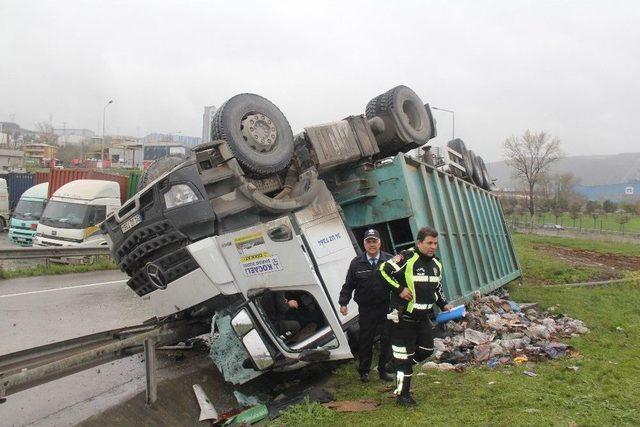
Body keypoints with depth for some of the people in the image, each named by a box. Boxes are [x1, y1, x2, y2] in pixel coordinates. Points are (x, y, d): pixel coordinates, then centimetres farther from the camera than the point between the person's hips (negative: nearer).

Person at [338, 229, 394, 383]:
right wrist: (343, 303, -1)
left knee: (387, 339, 7)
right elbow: (348, 285, 4)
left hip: (386, 307, 0)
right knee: (365, 340, 9)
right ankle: (364, 371, 24)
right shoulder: (357, 263, 0)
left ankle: (383, 370, 24)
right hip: (366, 309, 0)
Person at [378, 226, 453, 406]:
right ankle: (402, 395, 13)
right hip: (403, 316, -8)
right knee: (404, 355, 0)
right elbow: (384, 269, -19)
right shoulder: (407, 258, -18)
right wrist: (399, 289, -21)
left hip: (423, 316, 8)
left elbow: (437, 287, 23)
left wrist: (444, 304, 13)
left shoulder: (436, 264, 10)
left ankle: (403, 368, 36)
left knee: (427, 349, 12)